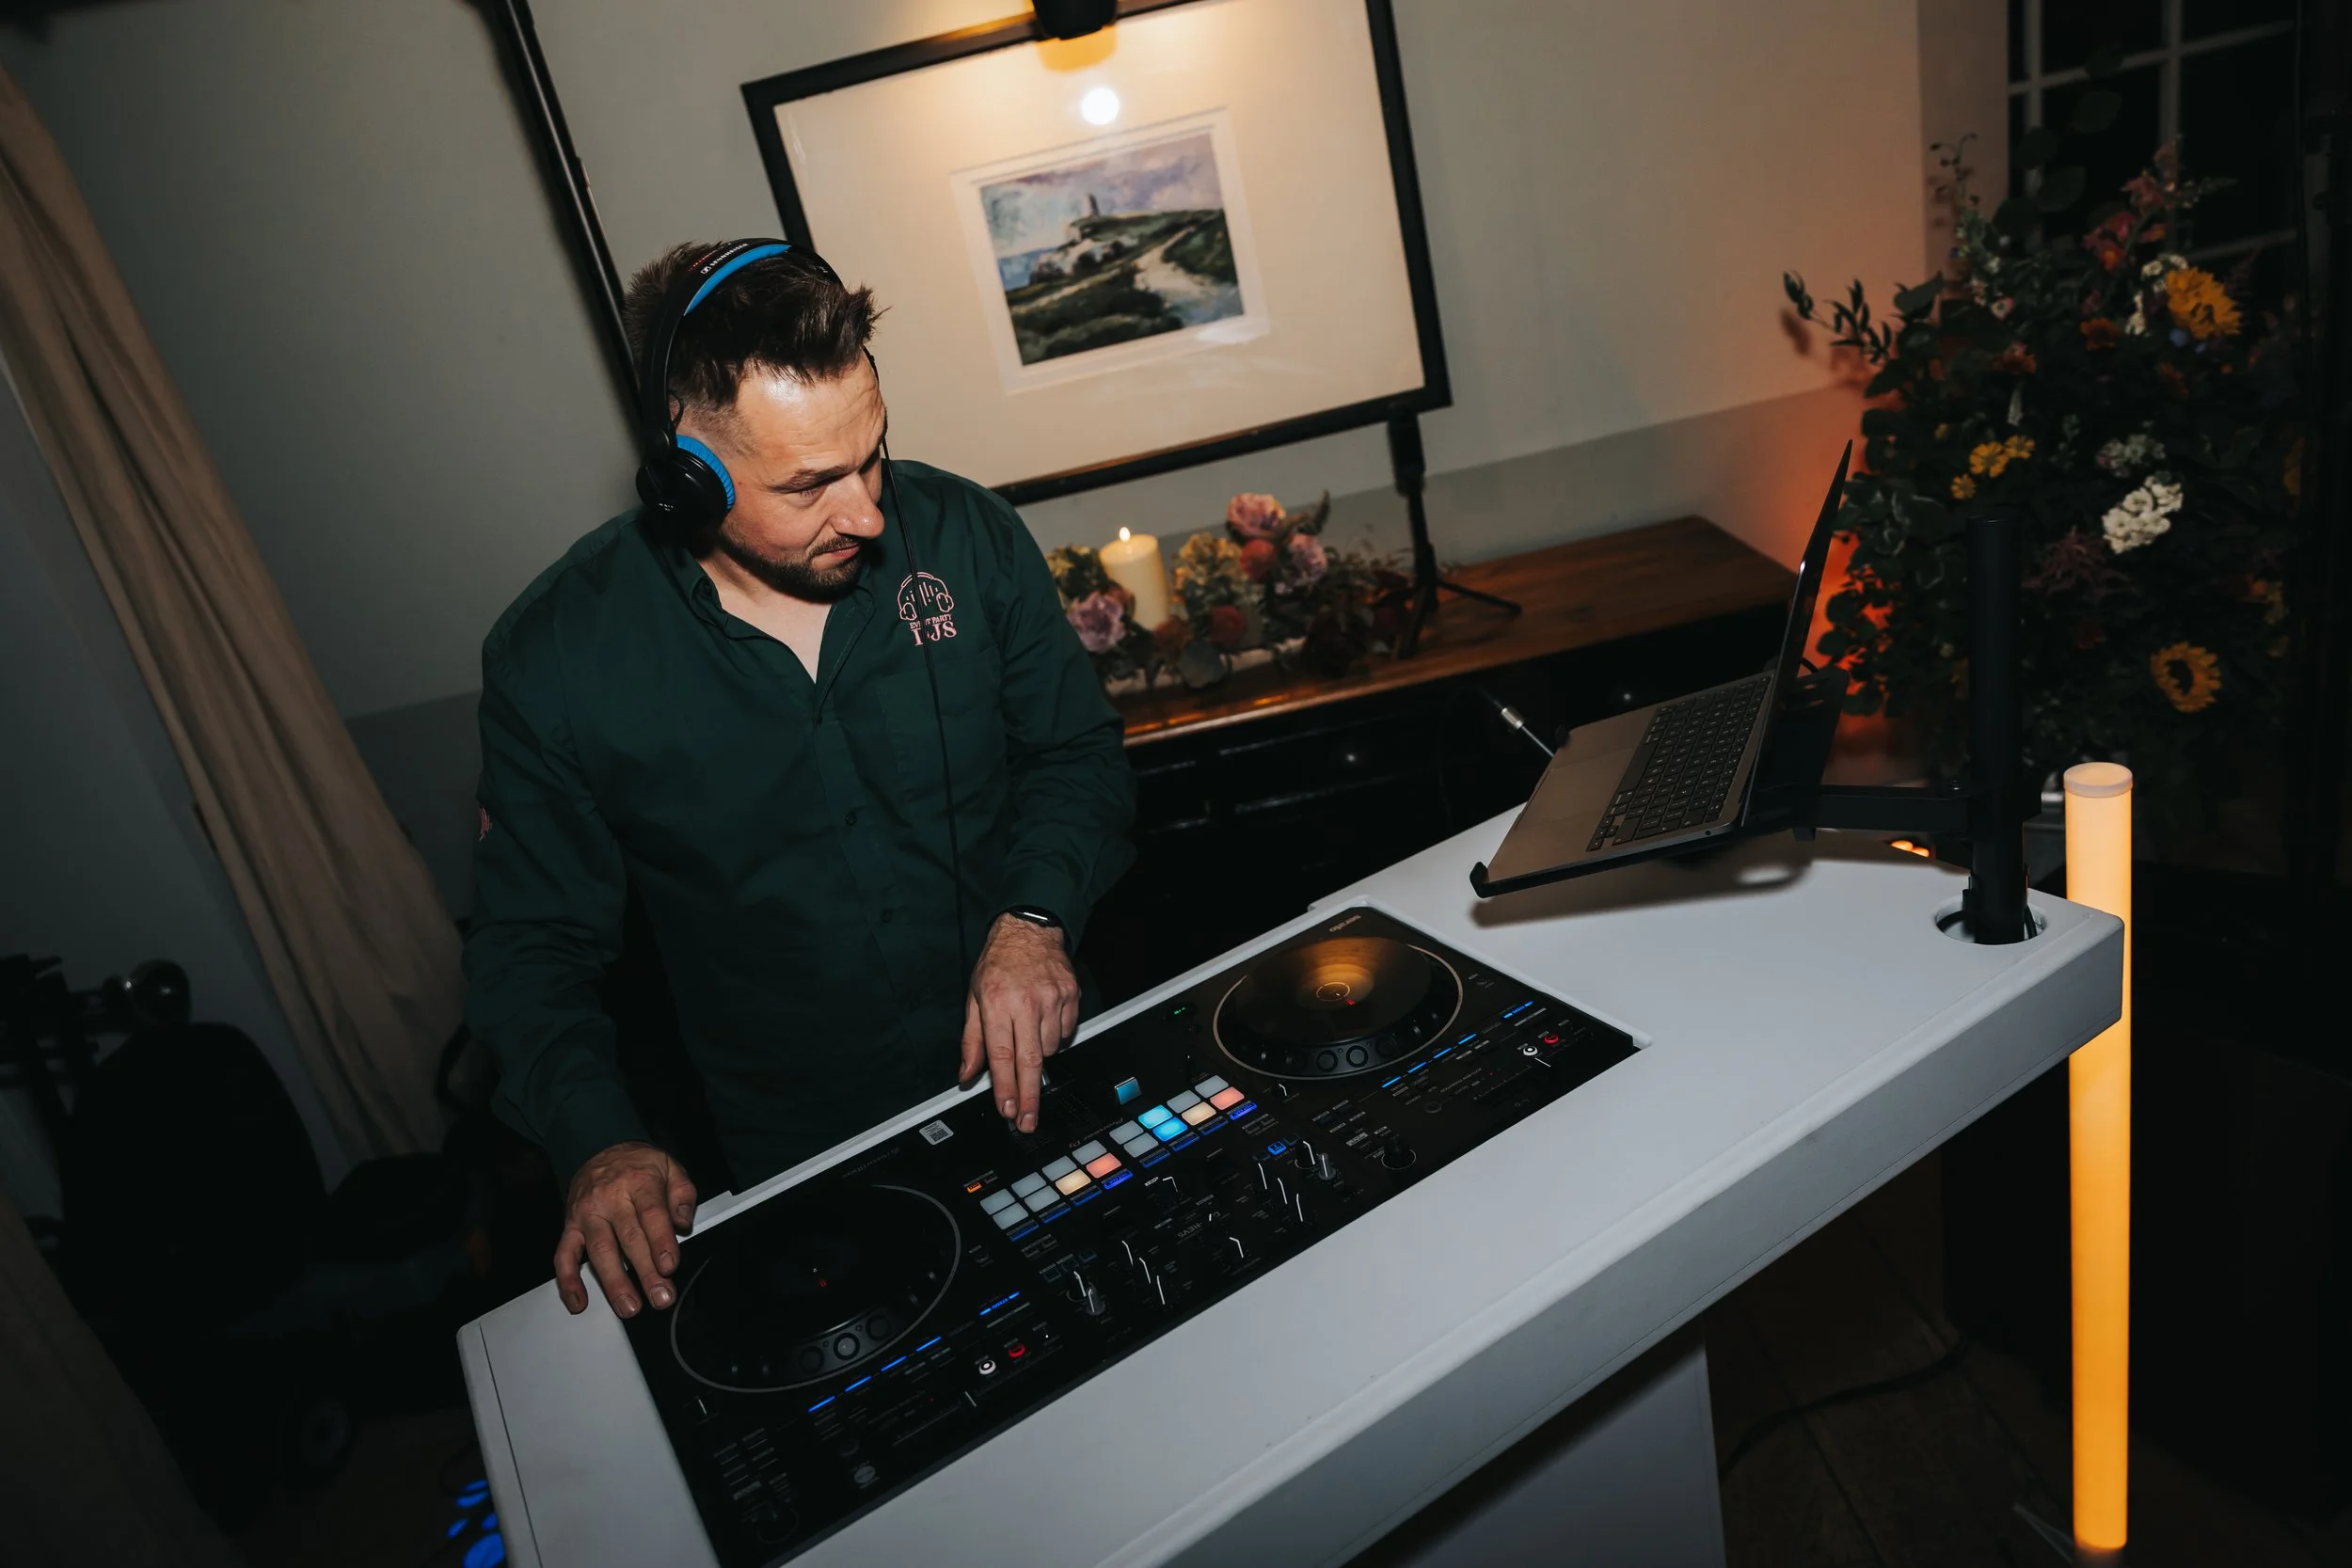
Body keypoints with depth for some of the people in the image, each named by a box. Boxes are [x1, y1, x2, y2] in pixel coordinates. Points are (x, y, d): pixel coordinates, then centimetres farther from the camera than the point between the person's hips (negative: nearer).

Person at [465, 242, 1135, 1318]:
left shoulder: (964, 535, -7)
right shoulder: (551, 660, -10)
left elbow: (1077, 752, 3)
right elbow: (531, 945, -1)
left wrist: (1036, 915, -14)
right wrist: (599, 1142, -16)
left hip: (1039, 1071, 1)